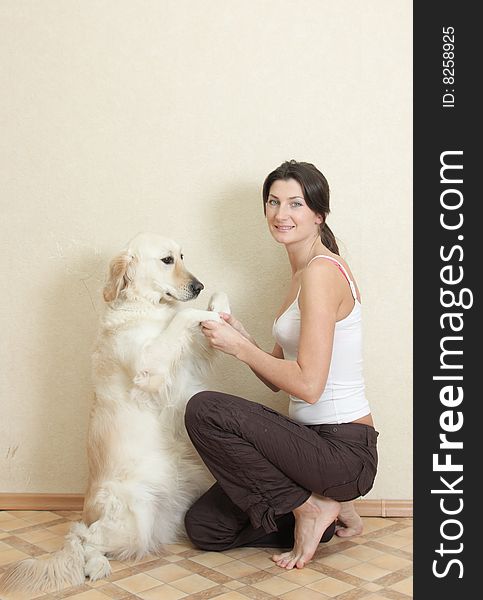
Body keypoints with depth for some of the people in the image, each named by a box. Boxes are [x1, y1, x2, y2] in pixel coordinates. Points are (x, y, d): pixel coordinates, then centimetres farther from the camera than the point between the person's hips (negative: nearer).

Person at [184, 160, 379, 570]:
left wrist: (240, 347, -13)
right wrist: (239, 336, -3)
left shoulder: (322, 271, -17)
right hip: (316, 440, 9)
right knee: (204, 527, 7)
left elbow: (308, 384, -24)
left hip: (344, 451, -9)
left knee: (205, 410, -21)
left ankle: (309, 507, -6)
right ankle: (328, 511, 15)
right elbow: (279, 378, 13)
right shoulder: (301, 274, 13)